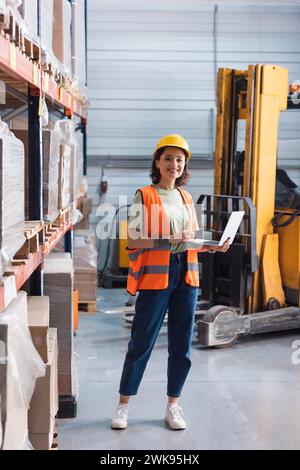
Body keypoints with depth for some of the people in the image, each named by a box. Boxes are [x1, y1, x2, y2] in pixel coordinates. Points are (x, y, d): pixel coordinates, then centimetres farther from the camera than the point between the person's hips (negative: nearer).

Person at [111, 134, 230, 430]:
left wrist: (213, 246, 1)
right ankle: (123, 406, 13)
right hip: (155, 276, -5)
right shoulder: (144, 196, -3)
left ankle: (173, 406, 21)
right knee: (142, 342, 0)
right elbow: (132, 240, -10)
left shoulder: (186, 199, 14)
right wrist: (168, 241, -21)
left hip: (186, 276, 5)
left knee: (181, 345, 9)